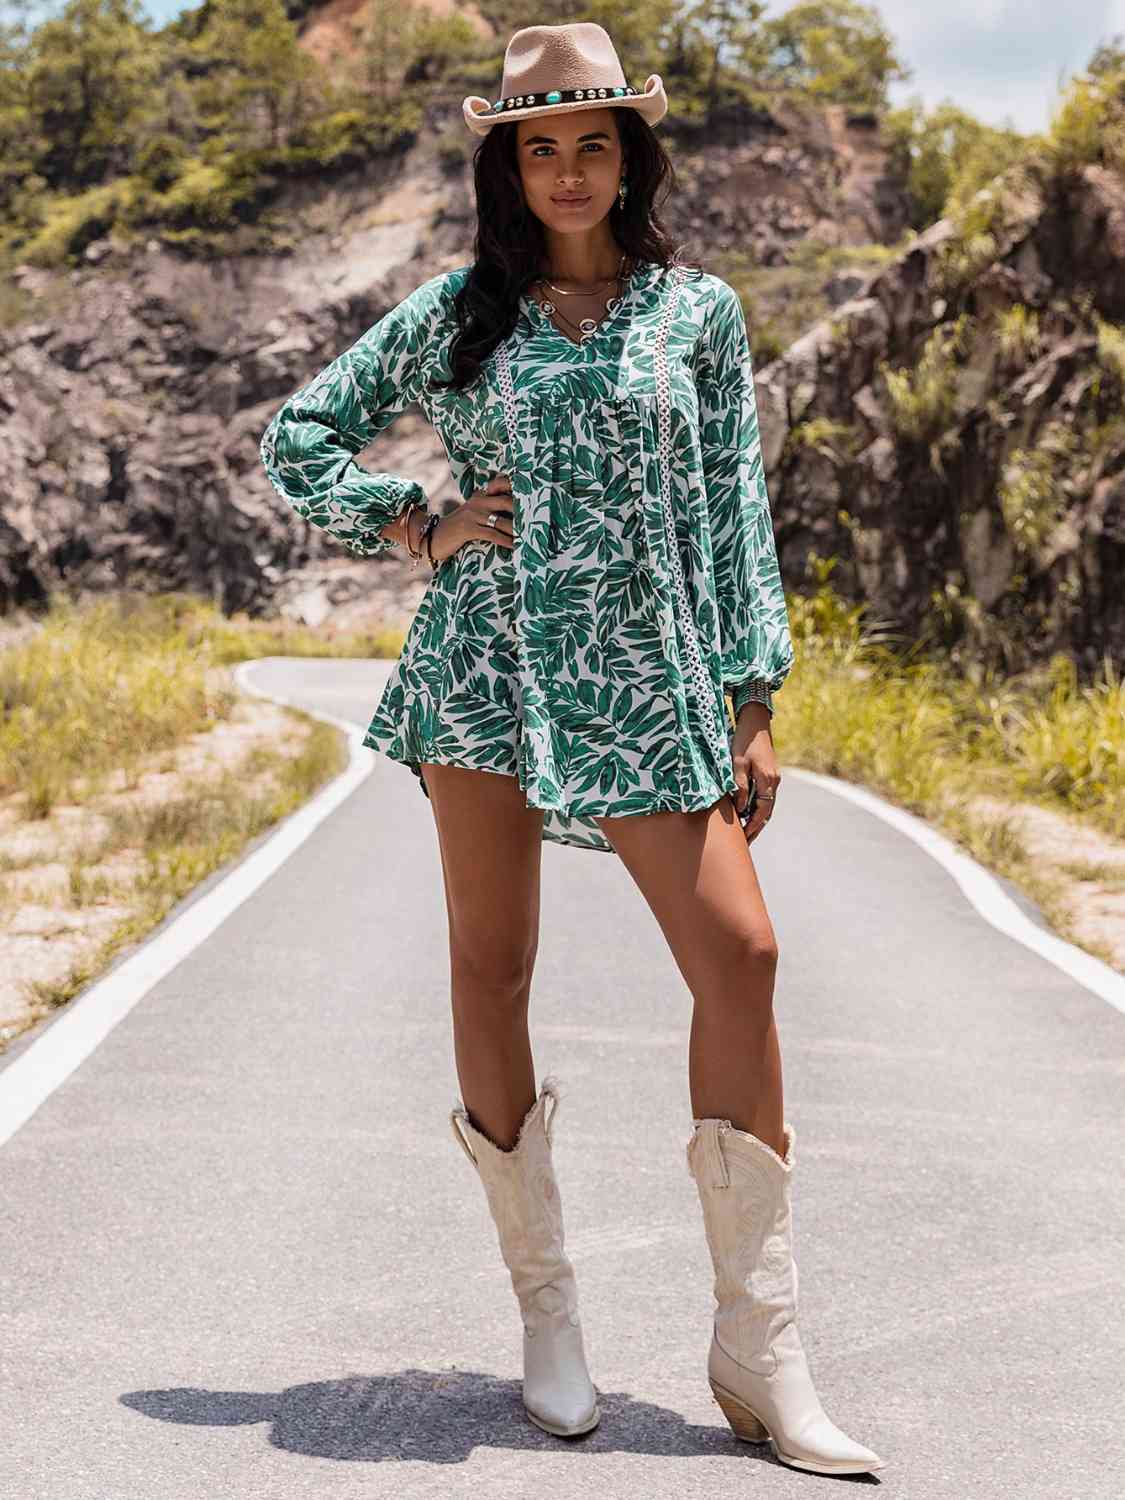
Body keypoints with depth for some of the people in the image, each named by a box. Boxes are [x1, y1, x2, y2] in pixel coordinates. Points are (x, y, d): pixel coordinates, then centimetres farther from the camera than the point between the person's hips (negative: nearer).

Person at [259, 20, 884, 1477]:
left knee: (739, 954, -11)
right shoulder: (459, 310, 8)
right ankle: (545, 1311, 15)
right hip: (488, 661, 0)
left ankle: (760, 1352, -5)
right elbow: (299, 438, 14)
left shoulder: (697, 310, 9)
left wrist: (753, 703, 2)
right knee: (491, 962, 1)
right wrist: (418, 527, 0)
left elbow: (735, 509, 8)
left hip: (648, 676, 0)